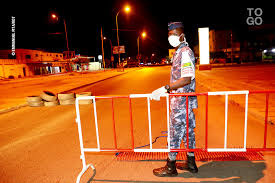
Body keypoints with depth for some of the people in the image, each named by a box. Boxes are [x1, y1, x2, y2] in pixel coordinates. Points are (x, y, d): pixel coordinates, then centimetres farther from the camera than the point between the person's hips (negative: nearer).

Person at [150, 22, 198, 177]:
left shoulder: (185, 51, -15)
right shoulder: (179, 52, 15)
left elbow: (187, 79, -26)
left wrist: (164, 89, -28)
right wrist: (168, 90, 22)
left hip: (182, 102, -10)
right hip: (185, 101, 10)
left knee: (175, 133, 1)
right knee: (188, 131, 16)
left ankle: (171, 168, 17)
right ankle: (191, 164, 31)